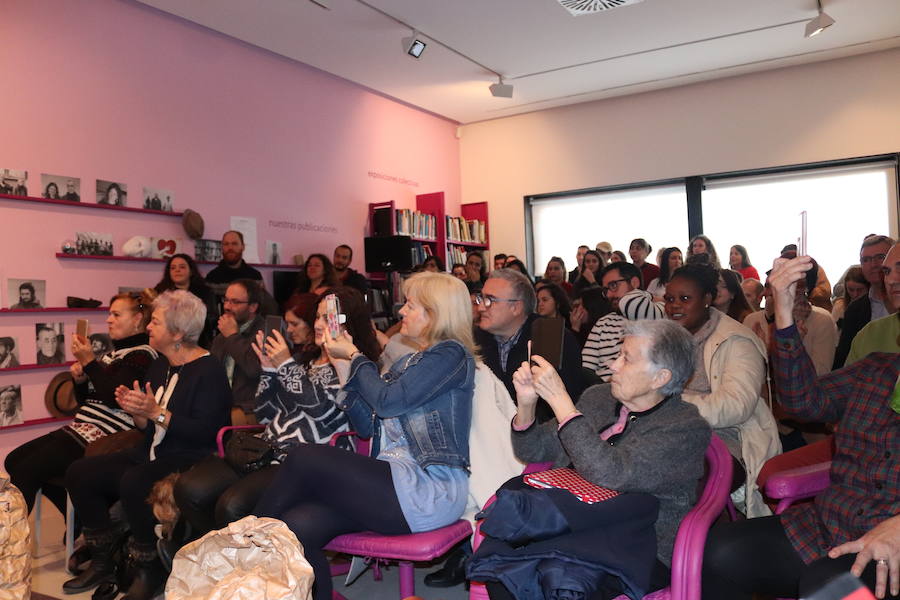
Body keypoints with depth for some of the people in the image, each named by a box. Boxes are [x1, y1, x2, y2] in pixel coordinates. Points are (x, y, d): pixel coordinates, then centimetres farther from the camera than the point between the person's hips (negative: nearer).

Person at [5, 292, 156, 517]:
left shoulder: (141, 355, -11)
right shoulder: (115, 352, 18)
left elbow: (113, 397, -20)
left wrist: (89, 362, -16)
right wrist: (79, 379, 1)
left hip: (102, 437, -10)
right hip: (80, 429, 10)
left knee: (25, 471, -15)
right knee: (14, 460, 9)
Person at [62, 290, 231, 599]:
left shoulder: (208, 370, -14)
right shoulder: (159, 366, 12)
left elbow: (204, 433, -23)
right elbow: (148, 428, 18)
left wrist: (156, 411, -24)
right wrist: (135, 410, -3)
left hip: (190, 460, -9)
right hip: (152, 455, 9)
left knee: (134, 483, -33)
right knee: (80, 473, -3)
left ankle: (149, 572, -11)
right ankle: (102, 562, 11)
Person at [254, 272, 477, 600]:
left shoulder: (452, 354, -3)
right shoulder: (408, 361, 22)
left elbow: (386, 401, -13)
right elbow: (368, 425, 17)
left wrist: (356, 356, 2)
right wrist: (344, 367, 11)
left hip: (430, 492, -7)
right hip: (392, 481, 8)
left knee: (306, 457, -18)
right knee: (299, 527, -17)